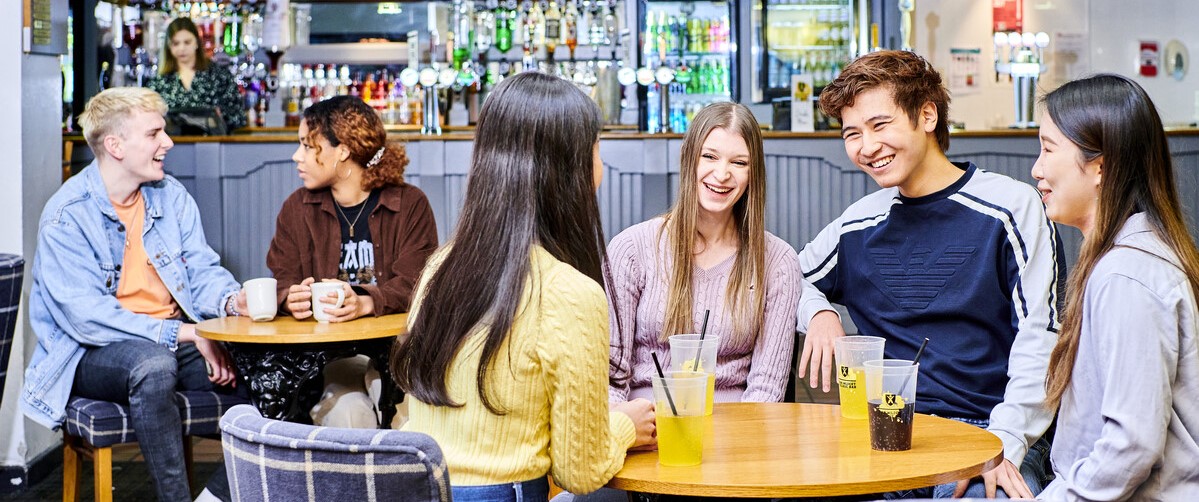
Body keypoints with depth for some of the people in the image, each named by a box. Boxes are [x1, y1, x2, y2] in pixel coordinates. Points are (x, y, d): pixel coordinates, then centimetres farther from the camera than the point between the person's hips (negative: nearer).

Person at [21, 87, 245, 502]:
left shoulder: (172, 196, 7)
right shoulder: (66, 217, -13)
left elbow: (203, 269, 6)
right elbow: (85, 316, -21)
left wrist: (231, 300, -19)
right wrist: (184, 334, -26)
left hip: (177, 340, 6)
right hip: (92, 354, -5)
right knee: (153, 363, -39)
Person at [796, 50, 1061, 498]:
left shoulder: (1013, 206, 0)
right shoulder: (856, 226, 13)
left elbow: (1040, 340, -6)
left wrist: (1004, 445, -17)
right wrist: (818, 313, 6)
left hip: (989, 432, -3)